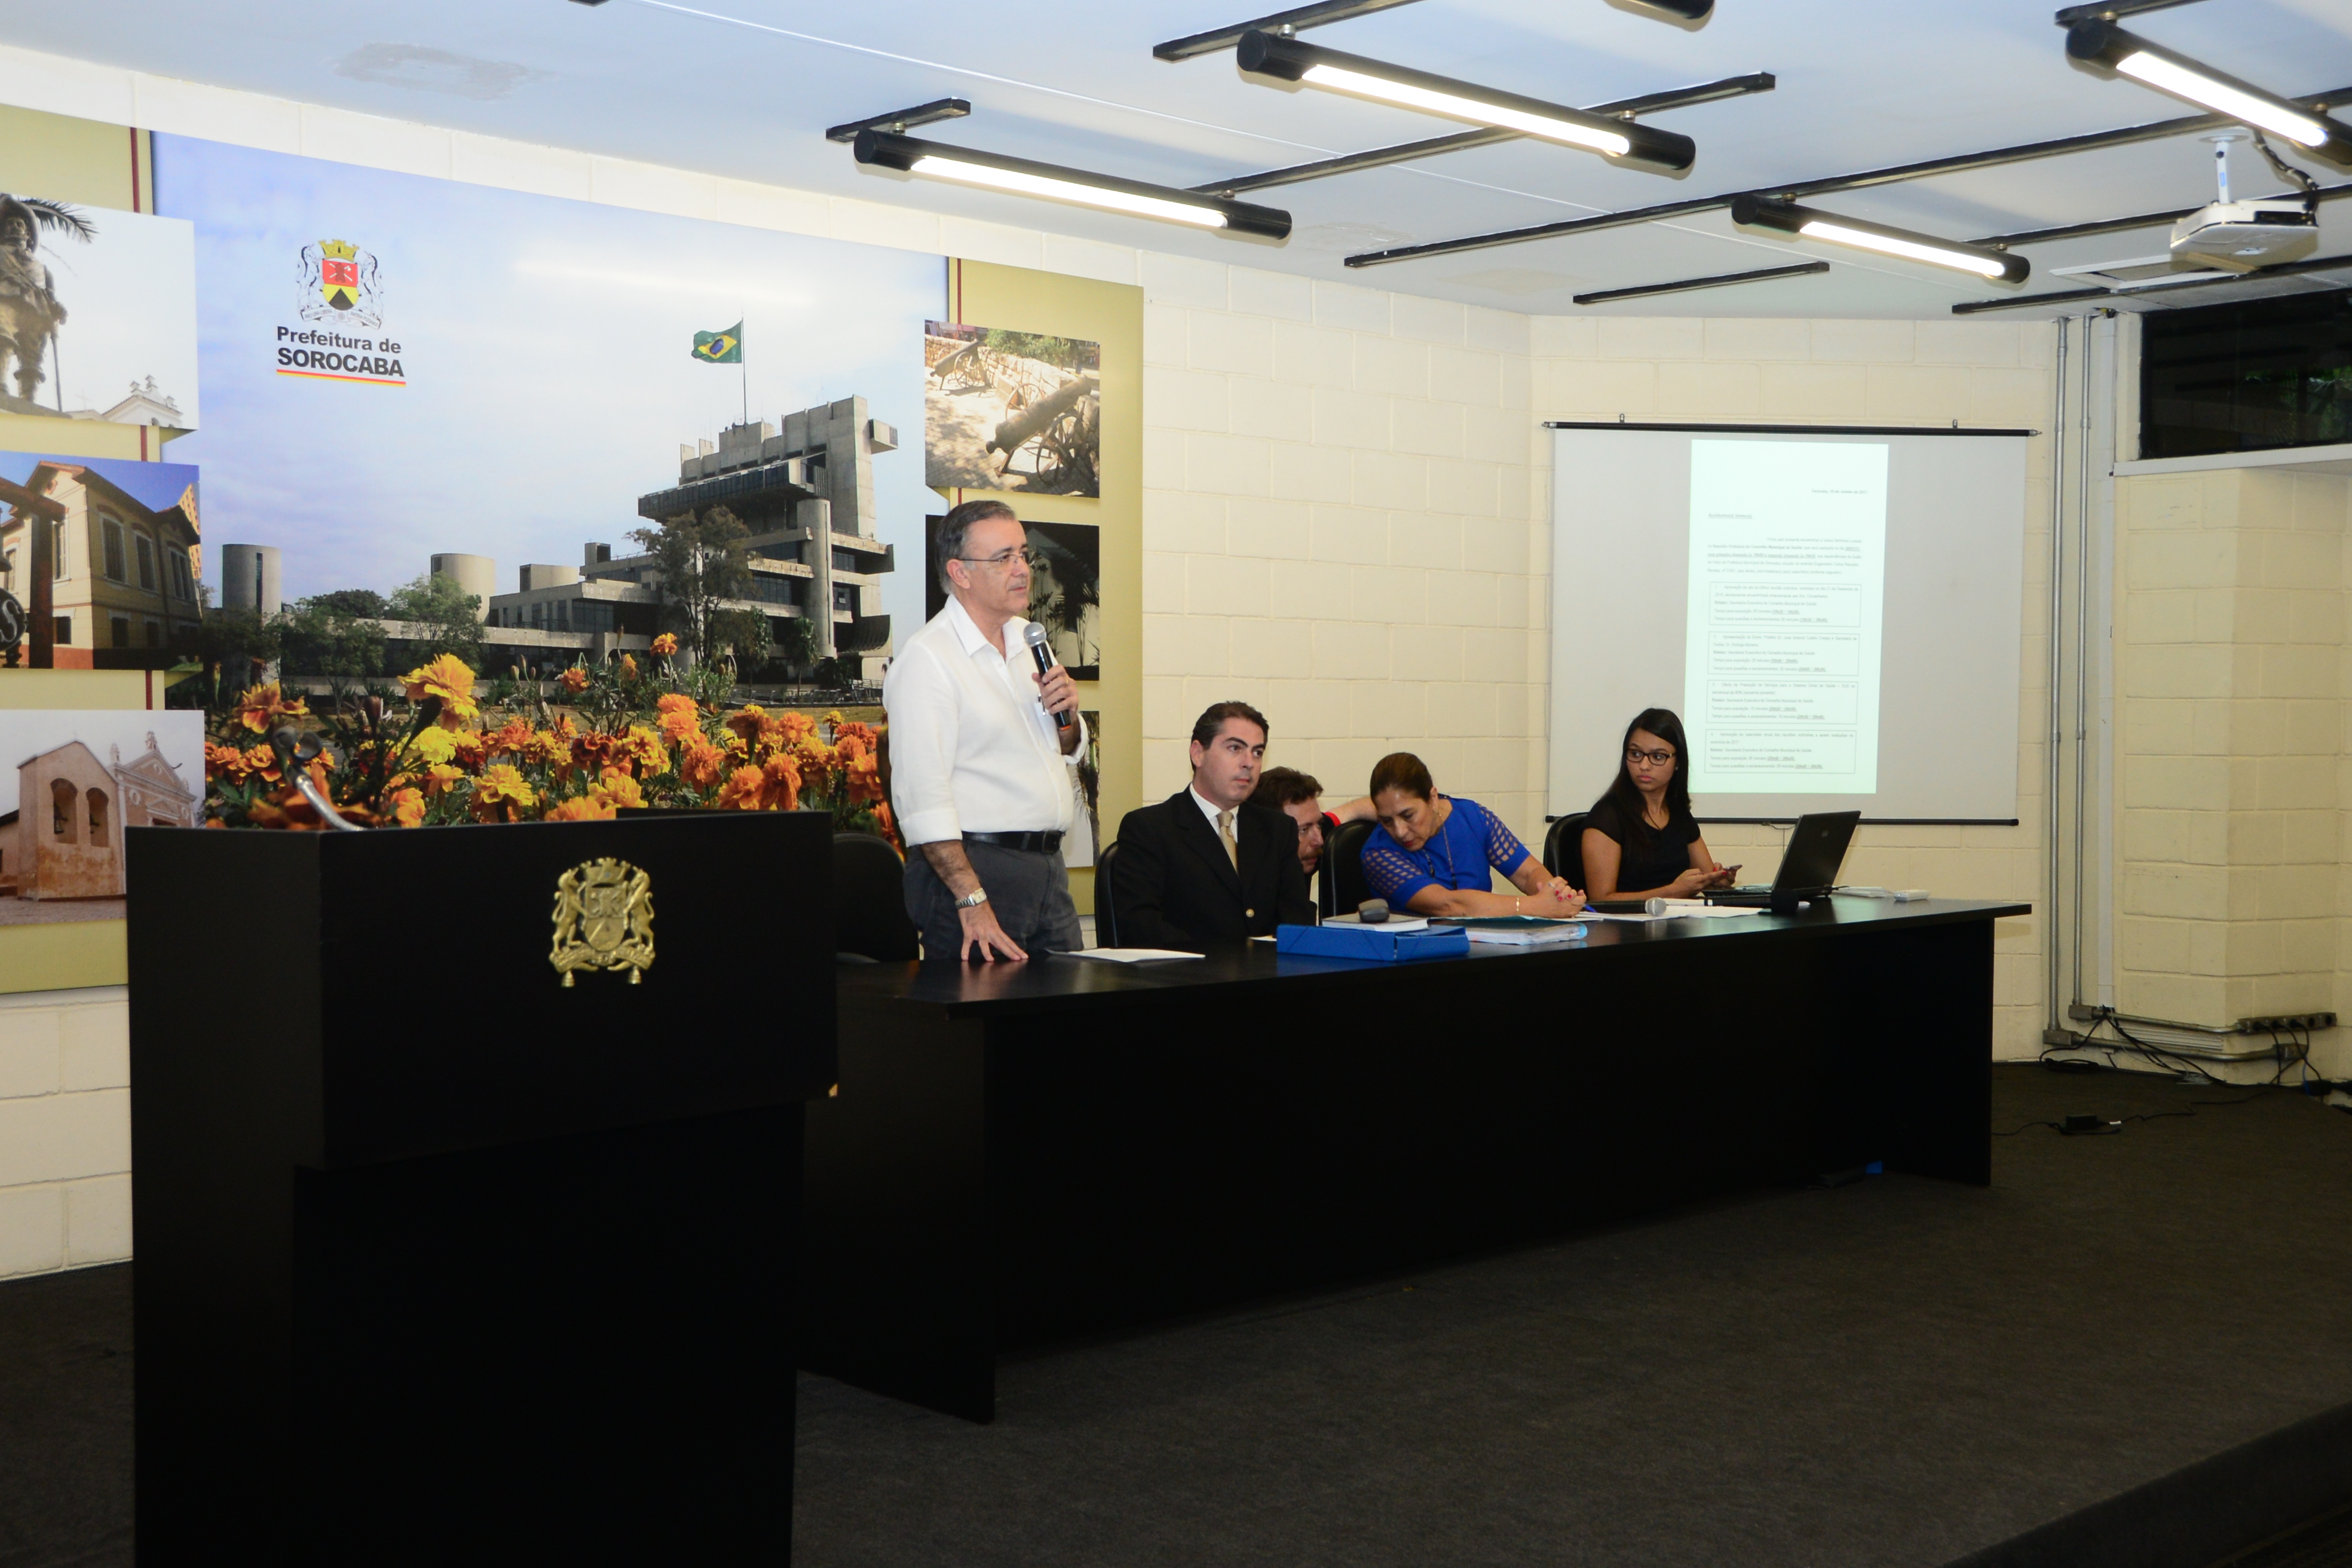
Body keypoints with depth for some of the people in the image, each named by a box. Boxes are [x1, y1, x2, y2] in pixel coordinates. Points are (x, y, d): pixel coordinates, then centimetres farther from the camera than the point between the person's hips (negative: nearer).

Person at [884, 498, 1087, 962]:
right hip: (976, 866, -8)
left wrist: (1067, 715, 2)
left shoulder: (1028, 640, 13)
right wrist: (972, 902, -26)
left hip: (1048, 868, 8)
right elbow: (922, 797, -20)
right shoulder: (927, 658, -12)